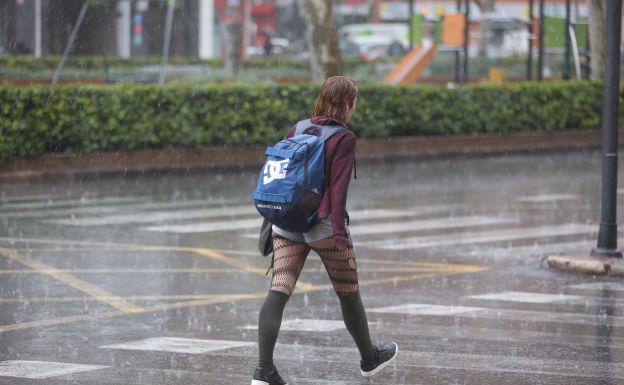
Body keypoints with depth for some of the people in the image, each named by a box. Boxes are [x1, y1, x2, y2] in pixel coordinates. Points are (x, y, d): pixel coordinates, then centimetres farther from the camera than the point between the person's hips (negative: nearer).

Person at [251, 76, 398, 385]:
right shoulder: (344, 139, -7)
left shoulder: (296, 131, 10)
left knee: (278, 292, -6)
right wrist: (340, 235, -19)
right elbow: (339, 188, -16)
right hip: (323, 225, -5)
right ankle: (369, 358, 34)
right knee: (349, 293, 15)